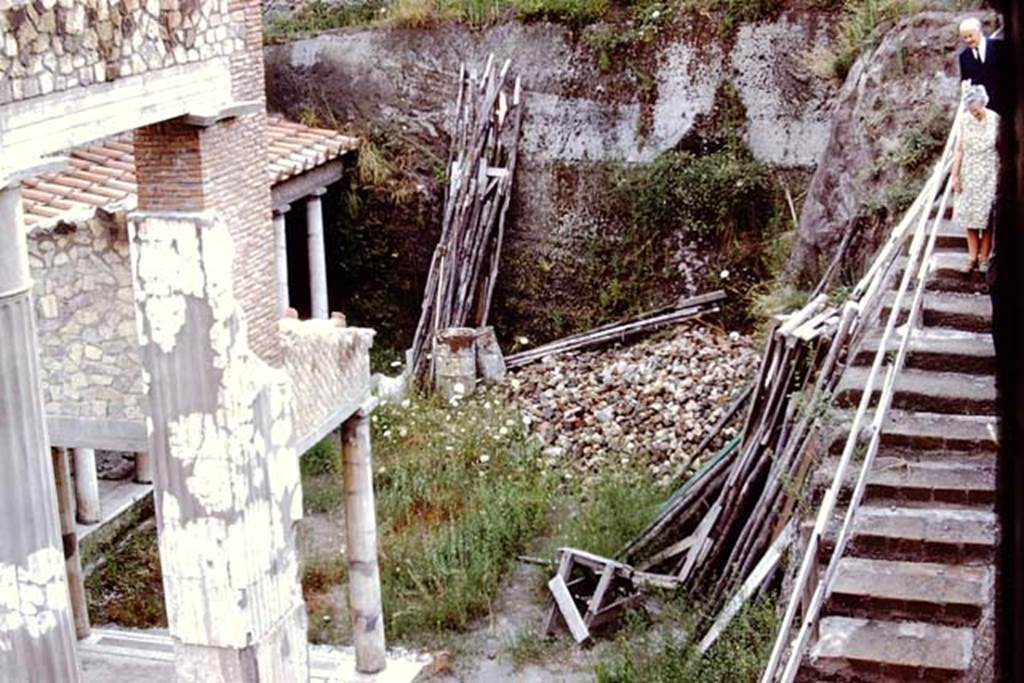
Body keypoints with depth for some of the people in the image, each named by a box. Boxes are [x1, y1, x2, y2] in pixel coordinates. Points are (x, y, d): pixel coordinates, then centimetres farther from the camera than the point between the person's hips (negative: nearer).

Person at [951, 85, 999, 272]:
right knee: (969, 216, 3)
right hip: (969, 174, 2)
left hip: (989, 174, -2)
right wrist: (955, 174, 2)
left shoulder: (995, 120, -8)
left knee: (986, 216, 0)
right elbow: (959, 149, 4)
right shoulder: (965, 120, -1)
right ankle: (973, 257, 10)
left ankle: (984, 258, 9)